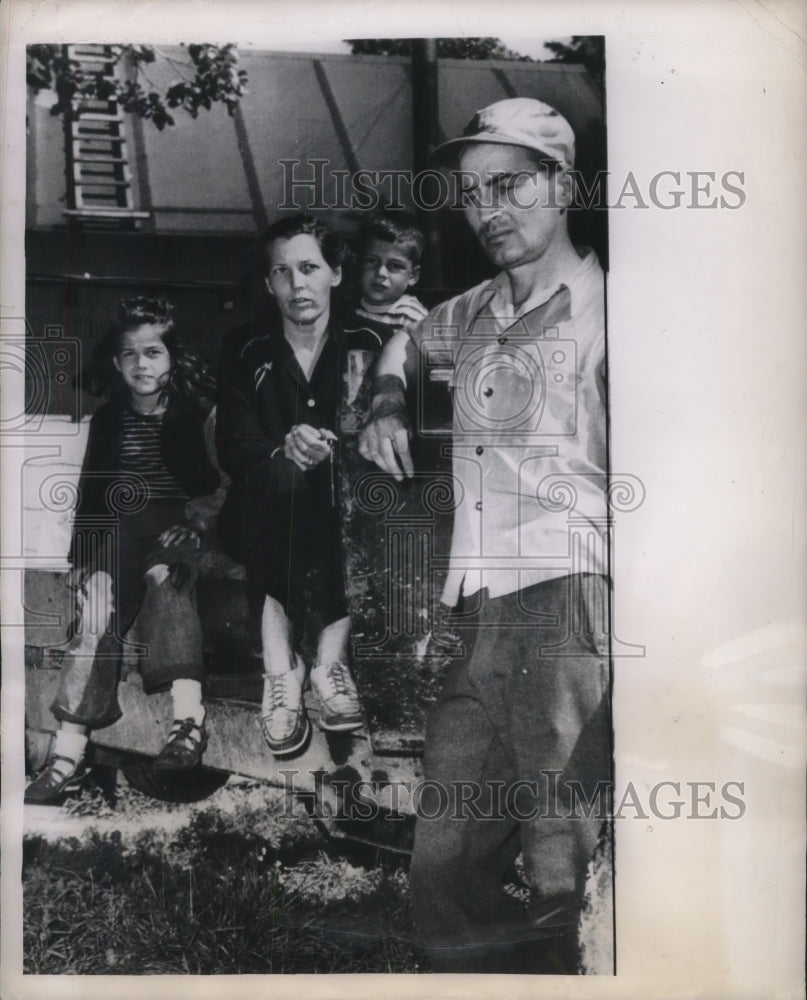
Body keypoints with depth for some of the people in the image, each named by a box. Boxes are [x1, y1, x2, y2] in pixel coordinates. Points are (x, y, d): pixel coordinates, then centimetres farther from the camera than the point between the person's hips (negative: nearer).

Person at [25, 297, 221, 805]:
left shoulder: (196, 412, 2)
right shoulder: (107, 419, 12)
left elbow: (217, 482, -1)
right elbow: (91, 492, 15)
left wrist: (198, 519, -17)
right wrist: (81, 554, 10)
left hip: (177, 526, -3)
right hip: (121, 530, 3)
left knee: (163, 575, -35)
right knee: (97, 609, -21)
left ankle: (189, 712, -47)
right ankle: (70, 746, -26)